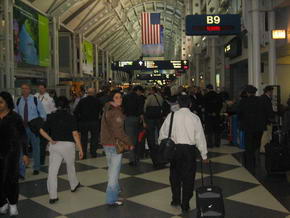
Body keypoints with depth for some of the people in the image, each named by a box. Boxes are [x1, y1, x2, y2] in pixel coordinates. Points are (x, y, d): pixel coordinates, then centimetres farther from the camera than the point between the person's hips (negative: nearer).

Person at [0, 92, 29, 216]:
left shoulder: (15, 117, -8)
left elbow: (23, 136, -4)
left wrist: (25, 154, -7)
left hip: (11, 152, -3)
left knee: (11, 179, 3)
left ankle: (13, 204, 22)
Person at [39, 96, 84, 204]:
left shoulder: (51, 117, 3)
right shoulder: (70, 117, -7)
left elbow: (42, 131, 1)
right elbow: (75, 134, -11)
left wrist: (51, 140, 3)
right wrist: (80, 149, -7)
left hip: (55, 145, 1)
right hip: (68, 144, -1)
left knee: (52, 170, 1)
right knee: (70, 166, 22)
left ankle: (52, 196, -3)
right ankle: (74, 185, 43)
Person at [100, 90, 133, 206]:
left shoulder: (107, 110, 11)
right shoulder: (116, 112, -20)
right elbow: (118, 131, -24)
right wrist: (129, 142, -16)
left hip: (106, 142, 10)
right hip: (114, 144, -10)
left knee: (111, 168, 25)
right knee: (114, 171, -4)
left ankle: (114, 189, 46)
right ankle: (112, 199, 1)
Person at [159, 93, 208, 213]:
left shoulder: (172, 116, -4)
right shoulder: (195, 117, -6)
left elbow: (163, 133, 1)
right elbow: (200, 137, -4)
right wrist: (204, 154, 3)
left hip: (175, 148, 1)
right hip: (190, 149, -1)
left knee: (175, 175, 19)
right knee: (188, 176, 10)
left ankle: (176, 200, 30)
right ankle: (185, 204, 17)